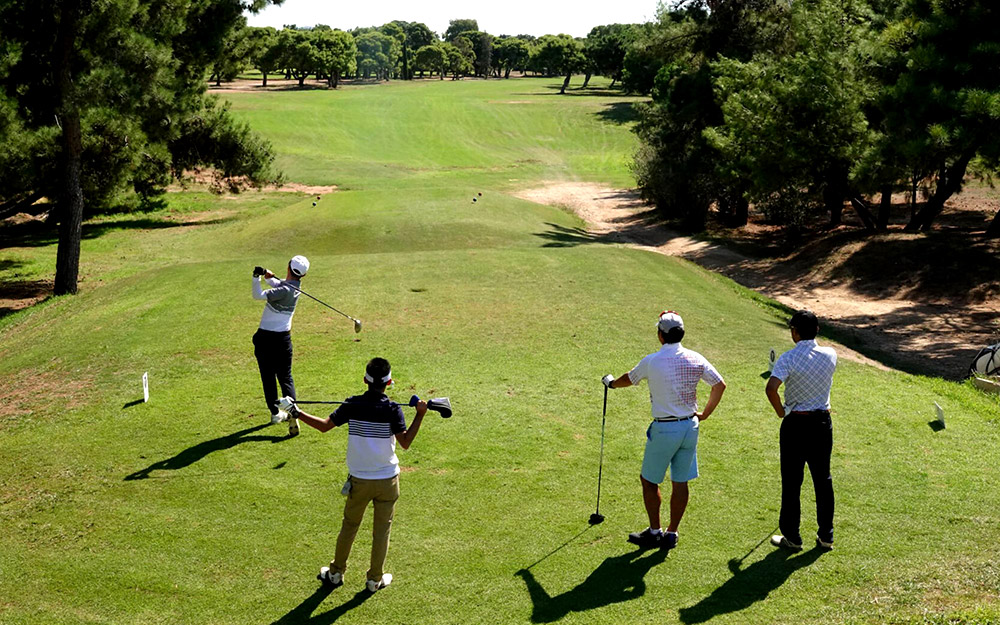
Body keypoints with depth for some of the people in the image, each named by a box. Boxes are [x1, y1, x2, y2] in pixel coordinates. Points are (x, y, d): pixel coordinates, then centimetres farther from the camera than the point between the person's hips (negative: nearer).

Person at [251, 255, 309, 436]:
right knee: (285, 377, 6)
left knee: (268, 376, 11)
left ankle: (275, 412, 19)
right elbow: (277, 284, 12)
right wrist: (268, 276, -7)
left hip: (265, 338, -5)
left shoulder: (285, 291, -21)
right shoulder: (294, 286, 1)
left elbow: (259, 295, -24)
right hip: (283, 338, 5)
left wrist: (257, 277, -21)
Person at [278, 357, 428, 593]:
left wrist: (297, 413, 6)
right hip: (387, 480, -1)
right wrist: (420, 415, -11)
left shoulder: (352, 405, -9)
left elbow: (324, 425, -5)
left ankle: (336, 572, 31)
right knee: (382, 530, 12)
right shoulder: (392, 409, -14)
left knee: (349, 525, 19)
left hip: (359, 480, 2)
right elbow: (405, 442, -16)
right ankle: (375, 579, 22)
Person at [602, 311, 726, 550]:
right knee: (680, 483, 11)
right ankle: (672, 534, 18)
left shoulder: (652, 361, -12)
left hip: (664, 429, -5)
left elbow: (629, 379, 7)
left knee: (649, 480, 11)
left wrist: (611, 382, 30)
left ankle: (655, 531, 16)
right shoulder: (696, 359, -1)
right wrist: (704, 414, 16)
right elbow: (720, 385, 6)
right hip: (690, 427, 5)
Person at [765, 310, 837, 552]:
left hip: (795, 423, -4)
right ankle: (826, 536, 20)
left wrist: (780, 411, -12)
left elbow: (771, 388, -28)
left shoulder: (789, 358, -16)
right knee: (823, 479, 13)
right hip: (823, 422, 4)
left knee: (791, 482, 6)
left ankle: (791, 537, 13)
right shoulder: (830, 355, -3)